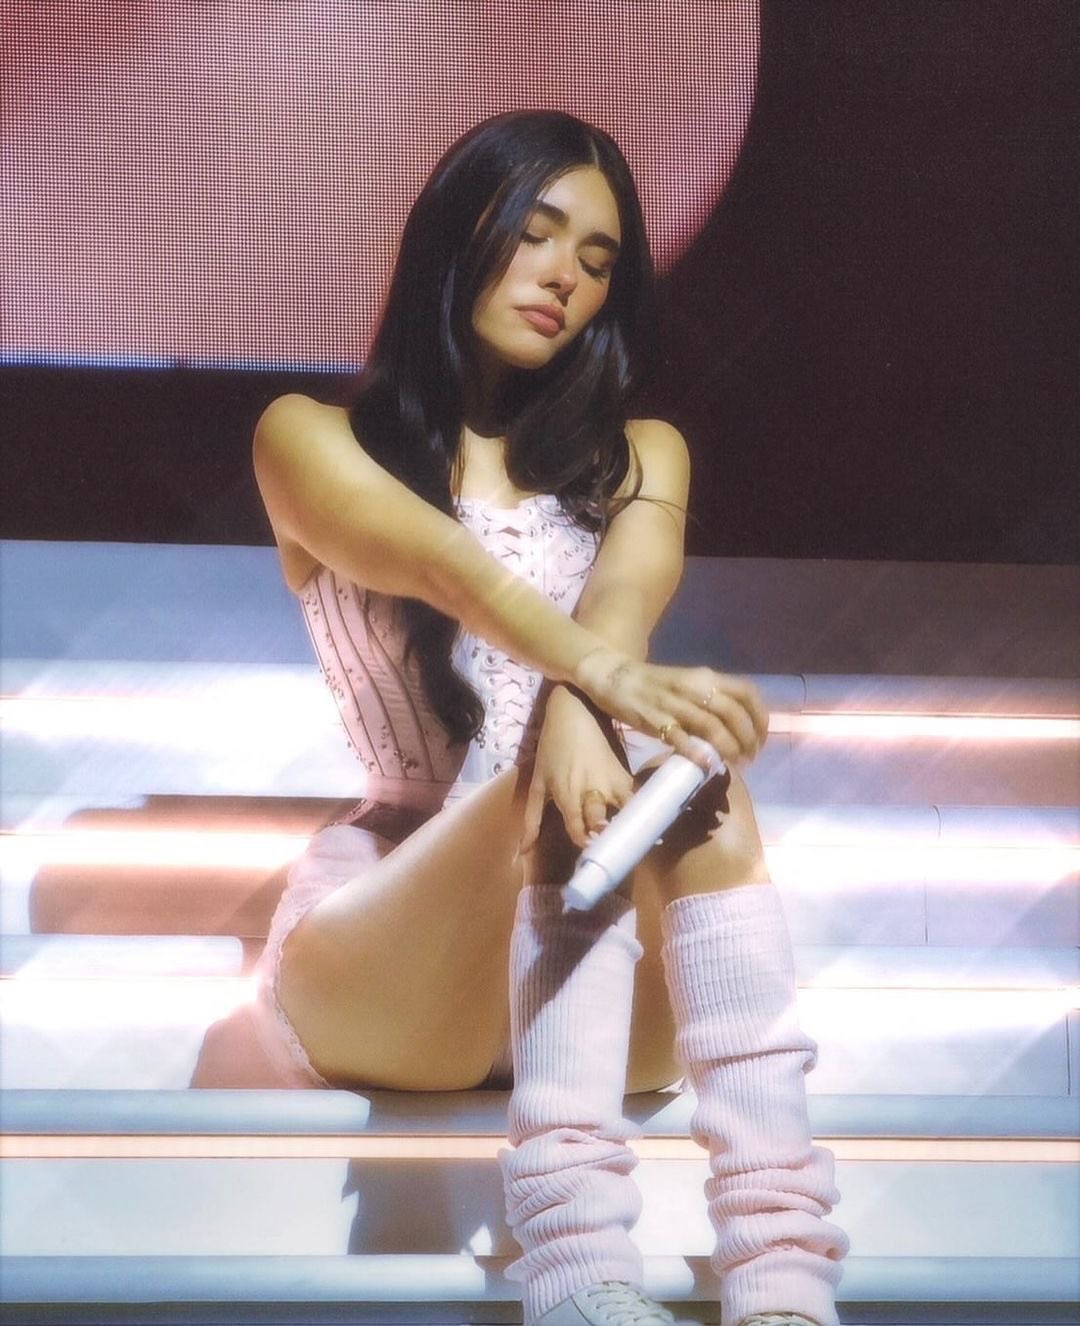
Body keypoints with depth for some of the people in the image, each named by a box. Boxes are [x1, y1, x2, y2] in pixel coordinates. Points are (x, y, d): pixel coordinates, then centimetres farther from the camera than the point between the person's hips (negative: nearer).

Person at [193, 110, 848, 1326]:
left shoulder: (636, 456, 19)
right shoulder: (311, 439, 11)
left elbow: (625, 596, -7)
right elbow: (438, 566, -14)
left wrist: (574, 712, -32)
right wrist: (600, 675, -36)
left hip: (614, 969, 3)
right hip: (372, 952, -2)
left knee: (688, 776, -32)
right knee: (635, 759, -33)